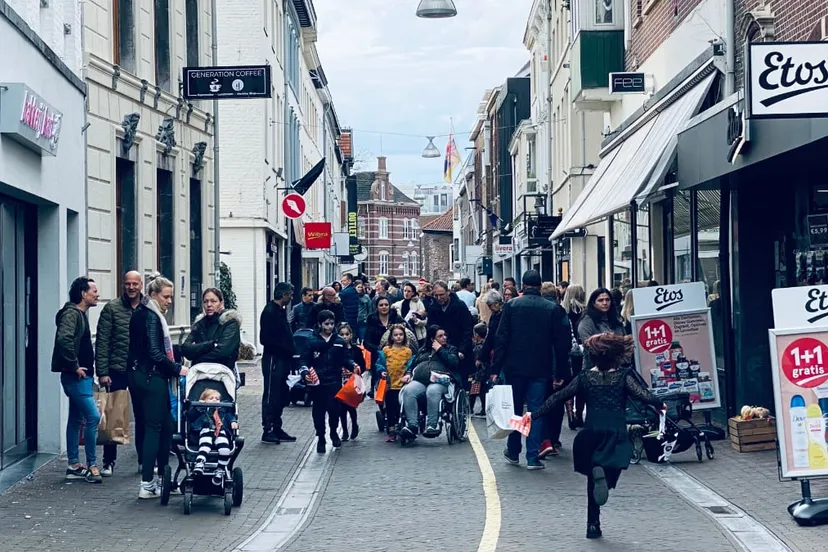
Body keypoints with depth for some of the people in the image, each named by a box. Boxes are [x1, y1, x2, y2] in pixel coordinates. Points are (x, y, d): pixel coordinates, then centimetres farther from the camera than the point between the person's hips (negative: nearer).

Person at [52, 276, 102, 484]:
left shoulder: (81, 314, 17)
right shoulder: (71, 313, -13)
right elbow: (64, 339, -28)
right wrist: (74, 366, -22)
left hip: (82, 376, 10)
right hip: (76, 377, -10)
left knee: (76, 420, 13)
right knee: (93, 416, -12)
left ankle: (74, 466, 18)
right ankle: (91, 465, -8)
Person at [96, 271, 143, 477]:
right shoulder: (112, 308, -2)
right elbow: (102, 342, -5)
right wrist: (102, 372, -11)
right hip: (117, 371, -2)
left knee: (143, 417, 8)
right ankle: (109, 461, 14)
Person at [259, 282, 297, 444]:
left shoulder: (280, 311, 15)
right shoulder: (270, 312, -13)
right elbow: (266, 339, -19)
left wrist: (290, 350, 5)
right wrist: (286, 349, -18)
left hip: (282, 359, 9)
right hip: (273, 359, -9)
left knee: (281, 395, 13)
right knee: (271, 395, -4)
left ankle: (276, 428, 20)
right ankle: (267, 430, 0)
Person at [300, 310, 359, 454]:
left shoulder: (339, 342, 9)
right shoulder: (312, 342, 2)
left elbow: (346, 359, 11)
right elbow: (305, 360, 1)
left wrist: (353, 366, -9)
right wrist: (306, 372, -17)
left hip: (335, 381, 0)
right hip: (317, 382, 0)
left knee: (333, 408, -11)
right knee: (318, 411, 3)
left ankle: (334, 432, 15)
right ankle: (321, 438, 16)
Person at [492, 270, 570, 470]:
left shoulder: (511, 306, -3)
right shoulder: (553, 309, 0)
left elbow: (501, 338, -5)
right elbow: (561, 343, 0)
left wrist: (495, 368, -3)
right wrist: (560, 372, 6)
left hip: (514, 367, 0)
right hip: (540, 369, 0)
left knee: (514, 409, 14)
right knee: (536, 411, 2)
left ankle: (513, 452, 24)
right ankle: (533, 457, -2)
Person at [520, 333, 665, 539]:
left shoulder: (585, 377, 9)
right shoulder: (623, 377, 5)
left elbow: (558, 397, 10)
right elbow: (642, 395, -11)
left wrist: (534, 415, 15)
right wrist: (659, 404, 4)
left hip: (591, 432, 2)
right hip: (616, 432, -2)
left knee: (593, 481, 16)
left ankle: (593, 525, 7)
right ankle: (604, 474, -38)